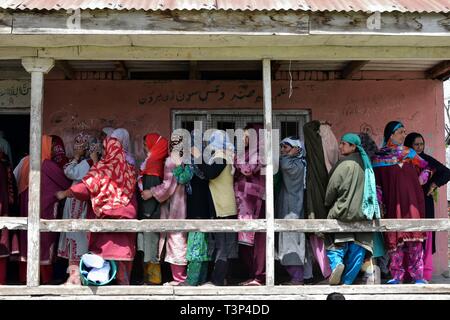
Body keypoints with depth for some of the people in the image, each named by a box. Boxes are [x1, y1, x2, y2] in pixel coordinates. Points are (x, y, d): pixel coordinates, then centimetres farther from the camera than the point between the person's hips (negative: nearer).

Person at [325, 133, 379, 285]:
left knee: (336, 246, 5)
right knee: (356, 251, 8)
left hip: (343, 212, -6)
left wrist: (328, 204, 12)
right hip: (363, 214, 6)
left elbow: (332, 188, -5)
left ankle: (336, 263, -22)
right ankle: (347, 282, 7)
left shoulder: (345, 164, -10)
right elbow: (372, 188, 17)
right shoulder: (365, 164, 10)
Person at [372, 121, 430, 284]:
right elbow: (377, 182, 3)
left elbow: (427, 169, 23)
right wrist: (379, 204, -3)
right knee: (395, 237, -3)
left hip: (412, 201, 2)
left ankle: (417, 275, 1)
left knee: (414, 235, -3)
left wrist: (421, 180, 5)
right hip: (392, 203, -2)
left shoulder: (410, 153, 12)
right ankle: (397, 276, 4)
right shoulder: (379, 156, 5)